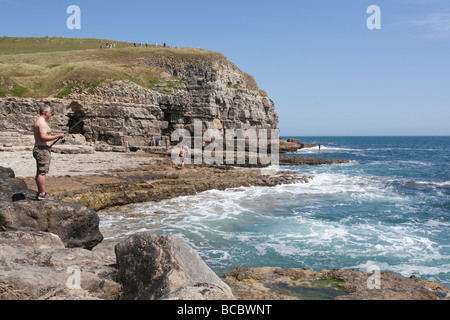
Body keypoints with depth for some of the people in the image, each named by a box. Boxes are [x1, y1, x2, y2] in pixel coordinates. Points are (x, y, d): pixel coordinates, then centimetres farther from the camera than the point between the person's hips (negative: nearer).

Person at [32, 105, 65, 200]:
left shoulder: (37, 122, 18)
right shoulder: (42, 122, -15)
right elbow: (43, 137, -24)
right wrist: (57, 136, -19)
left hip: (39, 149, 11)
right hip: (42, 150, -11)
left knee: (40, 172, 12)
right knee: (42, 172, -9)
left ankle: (40, 192, 18)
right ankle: (42, 194, -8)